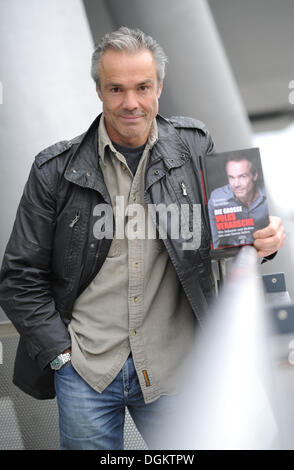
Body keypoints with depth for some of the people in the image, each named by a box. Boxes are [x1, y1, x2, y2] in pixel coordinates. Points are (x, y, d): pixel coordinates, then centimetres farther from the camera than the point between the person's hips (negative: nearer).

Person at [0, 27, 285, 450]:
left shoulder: (194, 146, -1)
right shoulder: (56, 169, -5)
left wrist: (262, 238, -15)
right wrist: (62, 352, -6)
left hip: (172, 367, 1)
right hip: (85, 367, 0)